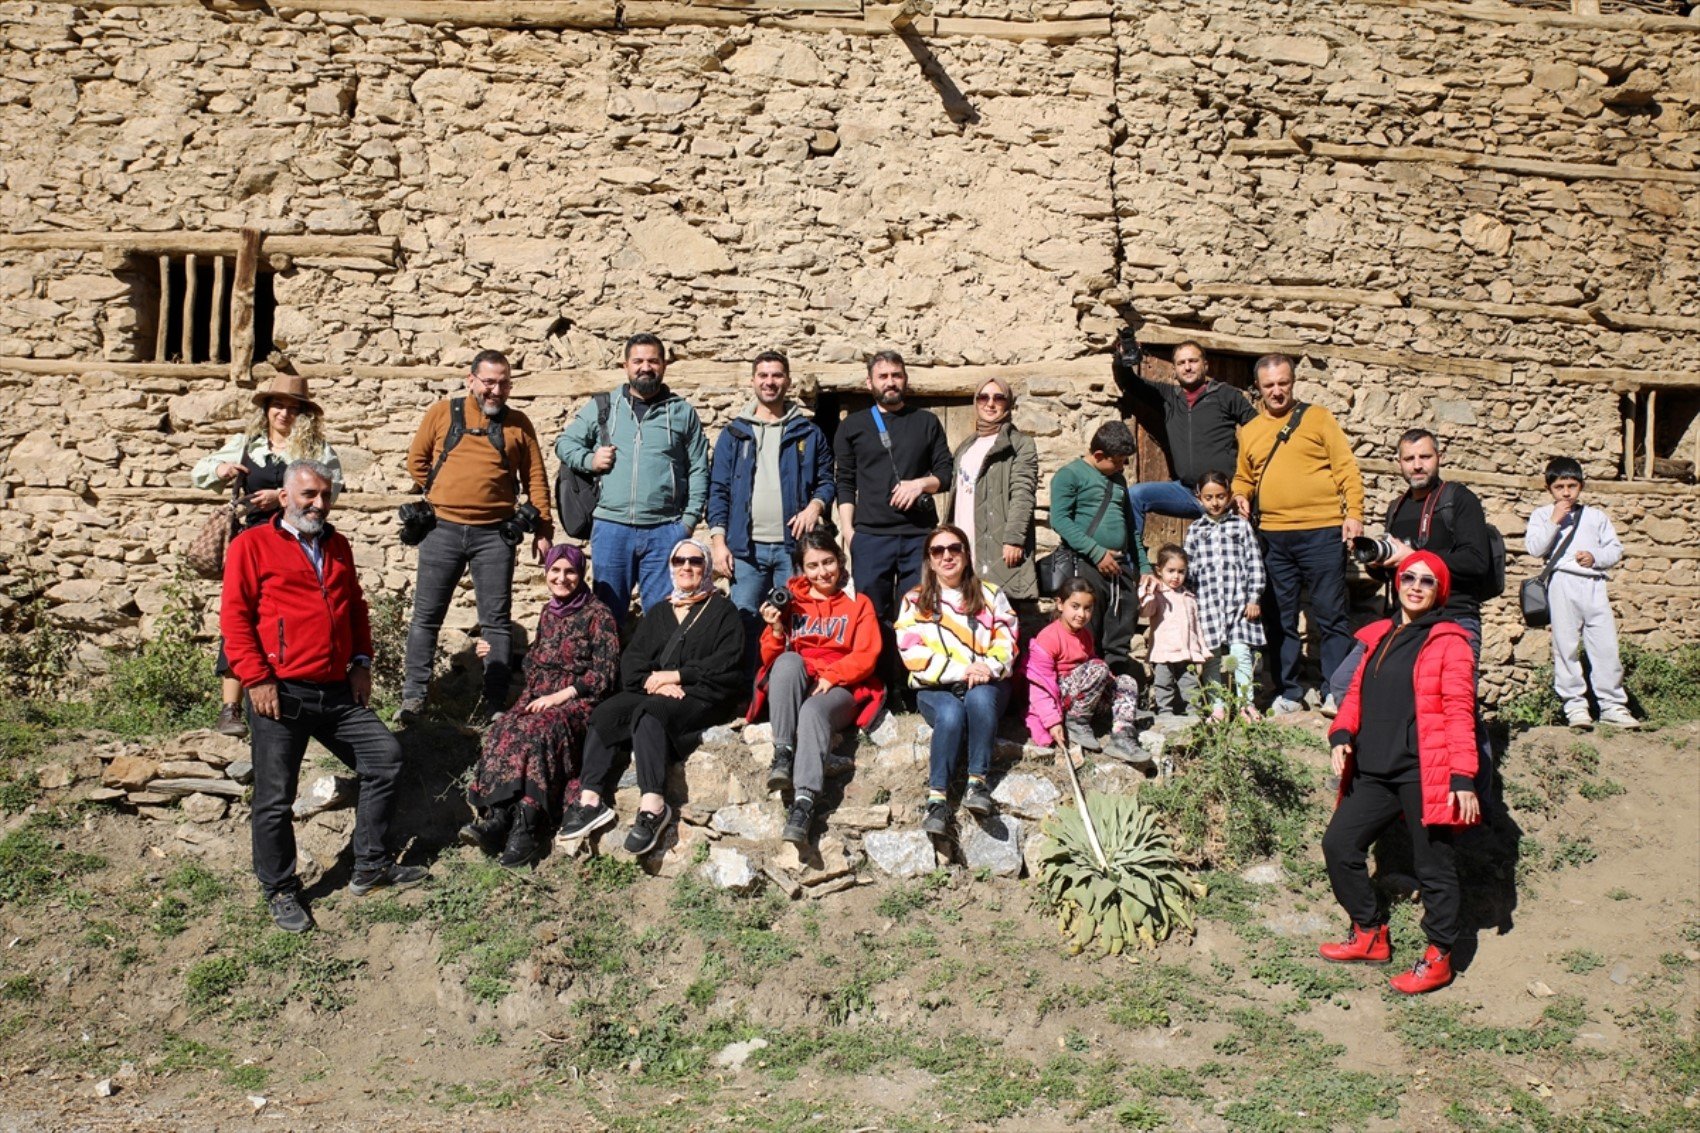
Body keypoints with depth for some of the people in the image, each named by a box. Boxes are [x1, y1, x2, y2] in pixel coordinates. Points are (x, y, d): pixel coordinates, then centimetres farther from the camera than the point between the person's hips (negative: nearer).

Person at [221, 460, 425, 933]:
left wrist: (361, 662, 11)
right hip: (281, 694, -6)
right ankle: (279, 891, 17)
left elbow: (356, 606, 23)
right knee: (275, 797, 0)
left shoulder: (338, 546, 17)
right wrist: (256, 679, -14)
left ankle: (371, 864, 16)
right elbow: (234, 616, -8)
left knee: (386, 757, 4)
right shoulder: (253, 544, -2)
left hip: (338, 692, 6)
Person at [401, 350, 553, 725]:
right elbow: (417, 459, 11)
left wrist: (542, 529, 2)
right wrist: (441, 496, 7)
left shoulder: (518, 423, 7)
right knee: (426, 616, 4)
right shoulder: (443, 412, 5)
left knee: (495, 620, 2)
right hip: (443, 529, 0)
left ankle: (494, 703, 9)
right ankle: (413, 697, 13)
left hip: (494, 534, 0)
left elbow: (536, 479, 7)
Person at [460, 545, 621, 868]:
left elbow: (605, 674, -8)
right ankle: (499, 817, -39)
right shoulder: (548, 612, 20)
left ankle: (526, 826, -40)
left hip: (578, 700, -6)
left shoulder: (597, 614, -1)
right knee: (504, 731, -26)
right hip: (538, 698, 6)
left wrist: (561, 695, -15)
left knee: (538, 732, -35)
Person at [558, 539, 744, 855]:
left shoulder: (722, 610, 11)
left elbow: (726, 663, -3)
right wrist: (652, 681, -8)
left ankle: (652, 805, -45)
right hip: (652, 692, 5)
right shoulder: (658, 612, 26)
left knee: (648, 713, -35)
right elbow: (631, 659, 14)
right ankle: (591, 799, -31)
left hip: (701, 695, -5)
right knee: (605, 713, -23)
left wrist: (675, 676, -10)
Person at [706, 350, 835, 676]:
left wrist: (816, 504, -10)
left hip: (794, 545, 0)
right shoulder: (734, 434, 11)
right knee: (744, 625, -1)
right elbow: (718, 490, 7)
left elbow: (827, 480, 12)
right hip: (747, 548, 0)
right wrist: (718, 541, -3)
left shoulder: (809, 433, 11)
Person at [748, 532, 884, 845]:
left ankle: (804, 803, -49)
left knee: (813, 711, -37)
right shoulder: (790, 600, 19)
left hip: (840, 688, -2)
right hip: (791, 688, 2)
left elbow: (866, 657, 3)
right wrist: (776, 629, -5)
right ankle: (783, 755, -34)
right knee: (788, 661, -34)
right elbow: (771, 658, 16)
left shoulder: (858, 603, 16)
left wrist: (829, 677, -14)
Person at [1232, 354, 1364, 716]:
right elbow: (1242, 477, 24)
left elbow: (1346, 468, 0)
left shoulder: (1317, 418, 4)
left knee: (1330, 615, 0)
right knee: (1281, 619, 8)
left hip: (1321, 532, -4)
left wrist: (1354, 513, -10)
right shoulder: (1249, 431, 15)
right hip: (1272, 536, 4)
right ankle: (1288, 693, 17)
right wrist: (1241, 495, 2)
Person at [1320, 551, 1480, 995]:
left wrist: (1463, 777, -15)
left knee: (1433, 863, 2)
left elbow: (1459, 712, -9)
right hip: (1372, 770, 7)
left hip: (1424, 772, -7)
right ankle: (1370, 936, 24)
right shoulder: (1379, 636, 15)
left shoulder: (1449, 641, -3)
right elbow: (1357, 692, 18)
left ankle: (1439, 958, 17)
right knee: (1339, 844, 8)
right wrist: (1342, 735, -1)